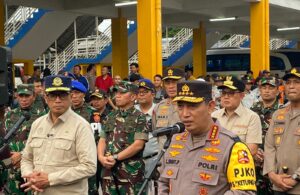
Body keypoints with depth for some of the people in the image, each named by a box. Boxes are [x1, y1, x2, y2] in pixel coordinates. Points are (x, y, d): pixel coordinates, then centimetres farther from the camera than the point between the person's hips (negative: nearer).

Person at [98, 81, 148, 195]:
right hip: (108, 170, 6)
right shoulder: (110, 117, 15)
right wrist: (101, 157, -7)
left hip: (130, 172, -5)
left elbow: (138, 144, -12)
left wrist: (115, 158, -13)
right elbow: (102, 140, 12)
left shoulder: (139, 118, -3)